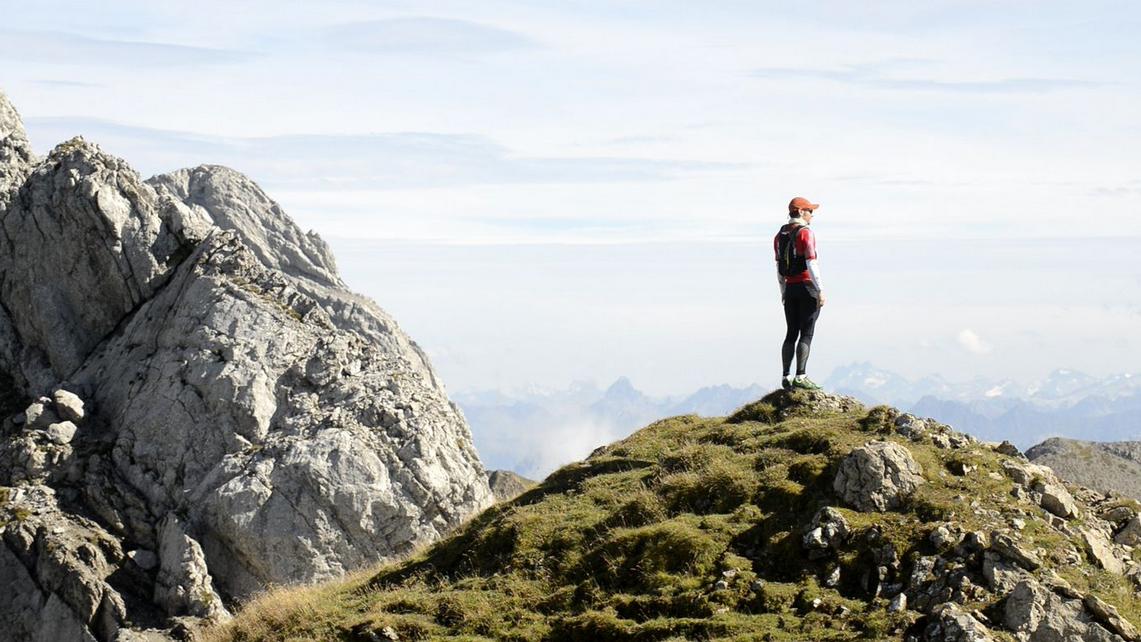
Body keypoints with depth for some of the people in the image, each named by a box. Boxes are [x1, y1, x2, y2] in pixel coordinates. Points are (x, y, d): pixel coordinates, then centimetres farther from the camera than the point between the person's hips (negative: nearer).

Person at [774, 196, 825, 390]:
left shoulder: (780, 235, 11)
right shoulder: (805, 233, -11)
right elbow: (811, 263, -18)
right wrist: (820, 290, -17)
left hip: (790, 288, 7)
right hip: (807, 287, -7)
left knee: (791, 334, 11)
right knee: (806, 334, -7)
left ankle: (786, 377, 7)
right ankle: (800, 377, -13)